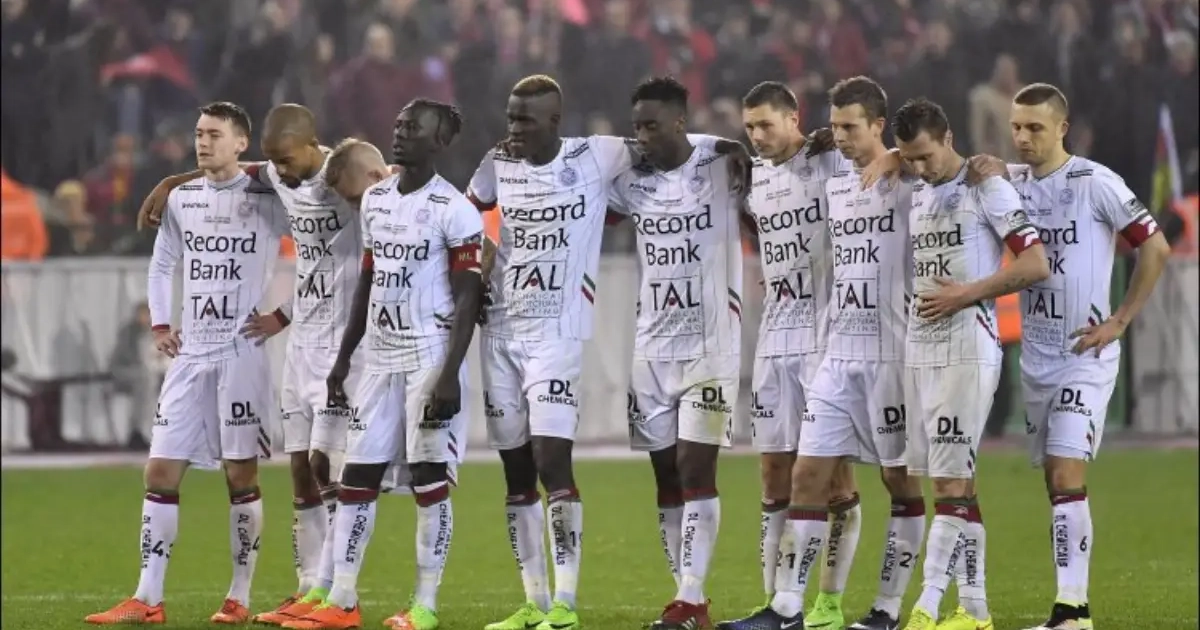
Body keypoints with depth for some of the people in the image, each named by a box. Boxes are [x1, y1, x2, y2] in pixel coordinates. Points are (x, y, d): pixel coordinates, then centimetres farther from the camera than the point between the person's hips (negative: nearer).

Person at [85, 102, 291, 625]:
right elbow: (162, 264, 22)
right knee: (160, 471, 0)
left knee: (241, 474, -1)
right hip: (190, 352, 5)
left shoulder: (268, 200, -3)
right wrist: (159, 323, 12)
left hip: (241, 352, -5)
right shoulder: (181, 199, 12)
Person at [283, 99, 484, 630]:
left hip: (431, 357, -7)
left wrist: (450, 374, -18)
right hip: (381, 358, 7)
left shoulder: (453, 210, -10)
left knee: (430, 480, -4)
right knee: (356, 478, 5)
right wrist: (343, 358, 16)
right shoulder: (376, 199, 12)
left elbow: (467, 298, -11)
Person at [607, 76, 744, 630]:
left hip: (710, 345, -5)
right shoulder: (633, 183, 8)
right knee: (667, 475, 5)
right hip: (652, 348, 5)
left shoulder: (725, 171, -5)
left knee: (695, 469, -11)